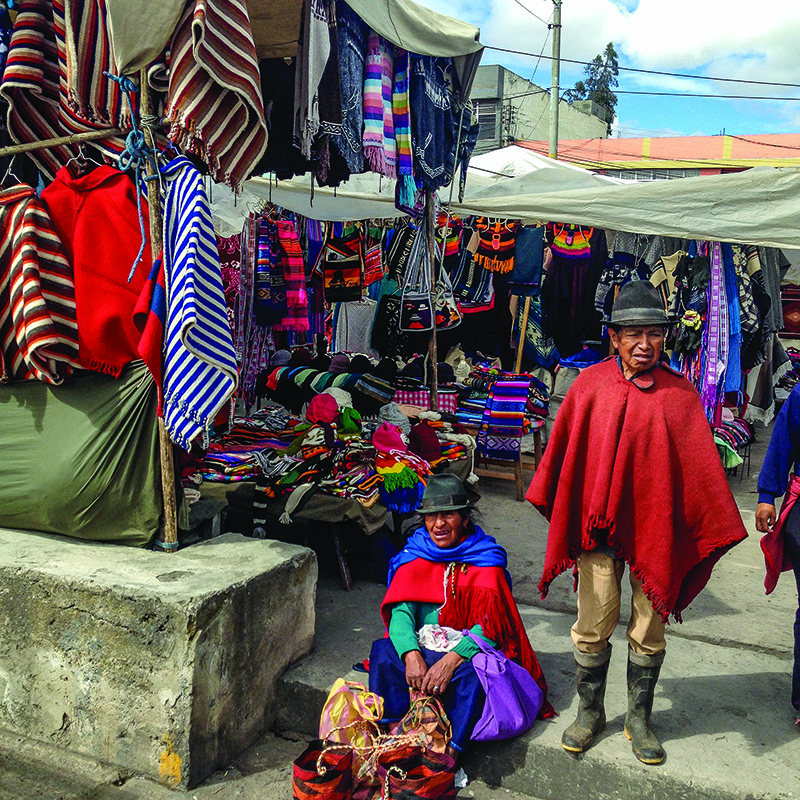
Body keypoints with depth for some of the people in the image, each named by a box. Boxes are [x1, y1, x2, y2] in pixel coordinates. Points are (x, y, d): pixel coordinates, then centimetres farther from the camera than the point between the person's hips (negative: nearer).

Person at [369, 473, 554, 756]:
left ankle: (450, 753, -34)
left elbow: (490, 624, -15)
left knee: (474, 672, -35)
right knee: (382, 652, -25)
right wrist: (411, 655, -26)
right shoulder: (415, 556, 4)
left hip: (467, 650, -3)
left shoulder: (485, 561, -5)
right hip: (422, 646, 3)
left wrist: (452, 660, -30)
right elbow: (401, 610, -6)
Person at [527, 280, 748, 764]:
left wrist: (713, 531, 0)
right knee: (593, 626, 7)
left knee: (649, 630, 11)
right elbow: (564, 453, 6)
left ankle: (639, 720, 30)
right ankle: (590, 713, 28)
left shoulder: (680, 394, -1)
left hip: (654, 526, 0)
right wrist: (563, 515, 7)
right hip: (597, 523, 0)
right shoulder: (590, 385, 0)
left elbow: (701, 466, 2)